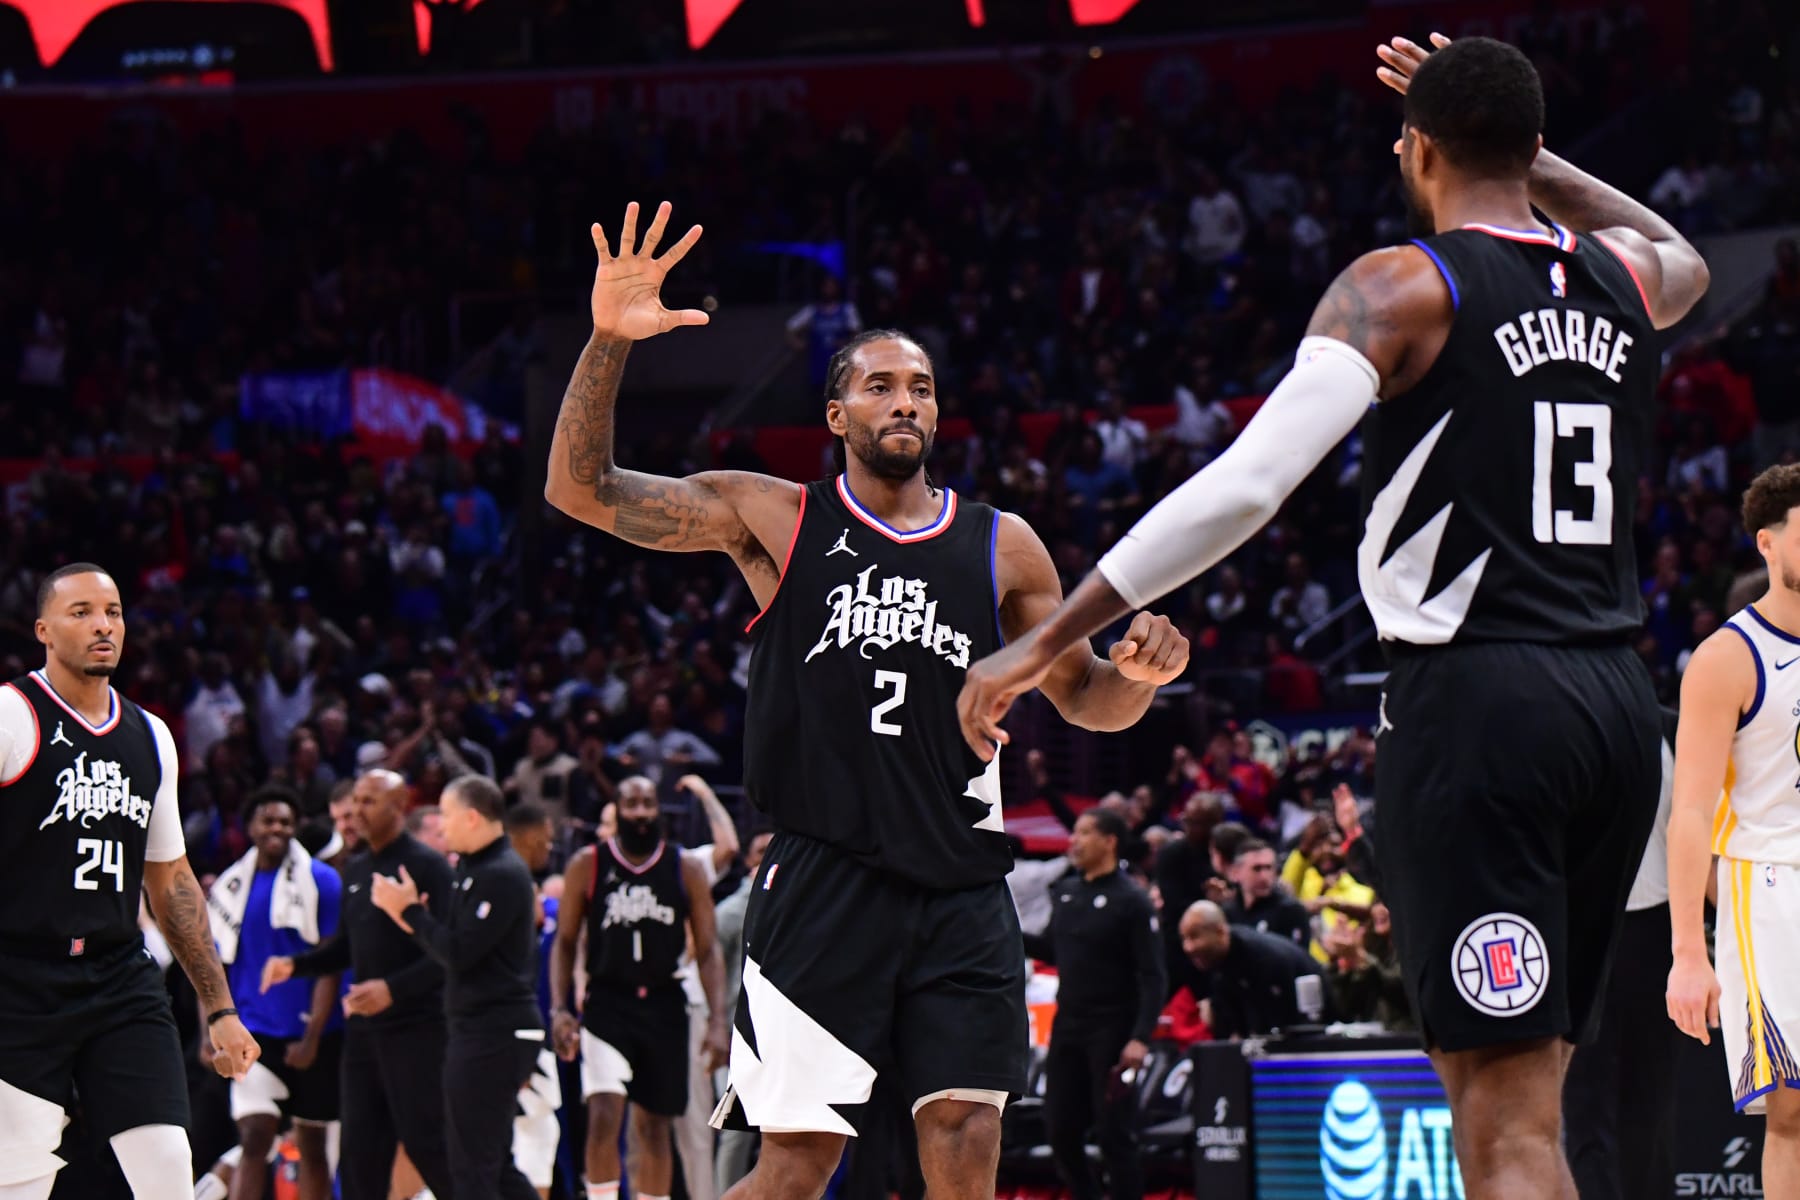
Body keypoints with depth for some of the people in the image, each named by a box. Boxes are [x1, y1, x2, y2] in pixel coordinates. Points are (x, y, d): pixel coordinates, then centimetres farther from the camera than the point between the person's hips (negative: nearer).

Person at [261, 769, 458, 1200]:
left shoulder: (426, 866, -10)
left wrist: (393, 989, -27)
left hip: (415, 1030, -8)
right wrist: (295, 965, 7)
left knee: (427, 1144, -8)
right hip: (364, 1030, 8)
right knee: (359, 1150, 7)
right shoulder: (356, 870, 14)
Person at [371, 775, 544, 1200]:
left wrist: (410, 910, -9)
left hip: (494, 1035, -11)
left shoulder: (501, 876, -16)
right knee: (495, 1165, 14)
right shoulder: (472, 869, 16)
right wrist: (412, 915, 3)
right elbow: (456, 945, 16)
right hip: (477, 1030, 11)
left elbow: (459, 953, -20)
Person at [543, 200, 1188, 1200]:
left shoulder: (1001, 547, 12)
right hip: (824, 880, -3)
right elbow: (581, 488, -1)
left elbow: (1084, 698, 20)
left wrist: (1138, 673, -4)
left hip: (961, 891, 3)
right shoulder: (774, 519, 4)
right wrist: (608, 342, -16)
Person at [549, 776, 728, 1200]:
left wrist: (718, 1022, -7)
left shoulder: (686, 870, 2)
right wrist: (559, 1009, -8)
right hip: (607, 1005, -2)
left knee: (654, 1126, 9)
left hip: (664, 1007, 2)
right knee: (604, 1115, -18)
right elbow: (565, 943, 5)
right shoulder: (588, 866, 0)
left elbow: (707, 950, 3)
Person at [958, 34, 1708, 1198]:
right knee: (1520, 1093, 16)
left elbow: (1244, 486, -15)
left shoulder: (1405, 287, -5)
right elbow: (1687, 258, 41)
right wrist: (1523, 151, 39)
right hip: (1618, 702, 7)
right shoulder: (1624, 279, 13)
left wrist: (1047, 641, -11)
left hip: (1475, 701, -7)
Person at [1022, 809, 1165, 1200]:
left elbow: (1153, 977, -13)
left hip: (1111, 1031, -7)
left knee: (1114, 1131, -4)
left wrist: (1141, 1038, -22)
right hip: (1067, 1025, 7)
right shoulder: (1065, 893, 9)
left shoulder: (1131, 901, -11)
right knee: (1061, 1128, 7)